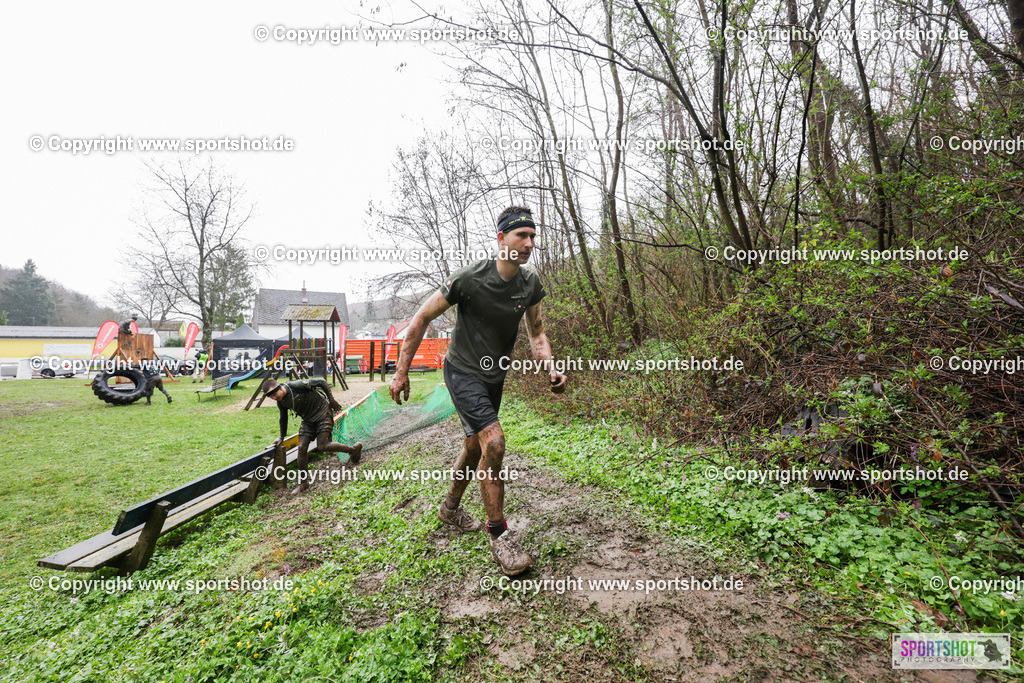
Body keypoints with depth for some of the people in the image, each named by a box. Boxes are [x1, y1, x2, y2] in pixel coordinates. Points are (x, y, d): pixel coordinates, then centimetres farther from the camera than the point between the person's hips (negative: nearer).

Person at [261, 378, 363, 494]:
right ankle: (303, 482, 10)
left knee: (322, 446, -14)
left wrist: (332, 401, -14)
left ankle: (354, 449, 5)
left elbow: (321, 382, -19)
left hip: (322, 414, -7)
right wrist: (282, 437, 26)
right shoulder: (281, 402, -1)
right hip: (308, 419, 7)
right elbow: (283, 418, 18)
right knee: (302, 448, -4)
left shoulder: (296, 385, -25)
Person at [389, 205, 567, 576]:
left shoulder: (531, 284, -5)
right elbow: (421, 319, -14)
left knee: (476, 447, 18)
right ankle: (499, 537, -4)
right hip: (463, 372, -6)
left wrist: (551, 368, -14)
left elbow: (536, 333, 5)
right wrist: (401, 372, -12)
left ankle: (451, 507, 44)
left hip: (494, 377, 7)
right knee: (494, 443, -21)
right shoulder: (471, 278, -22)